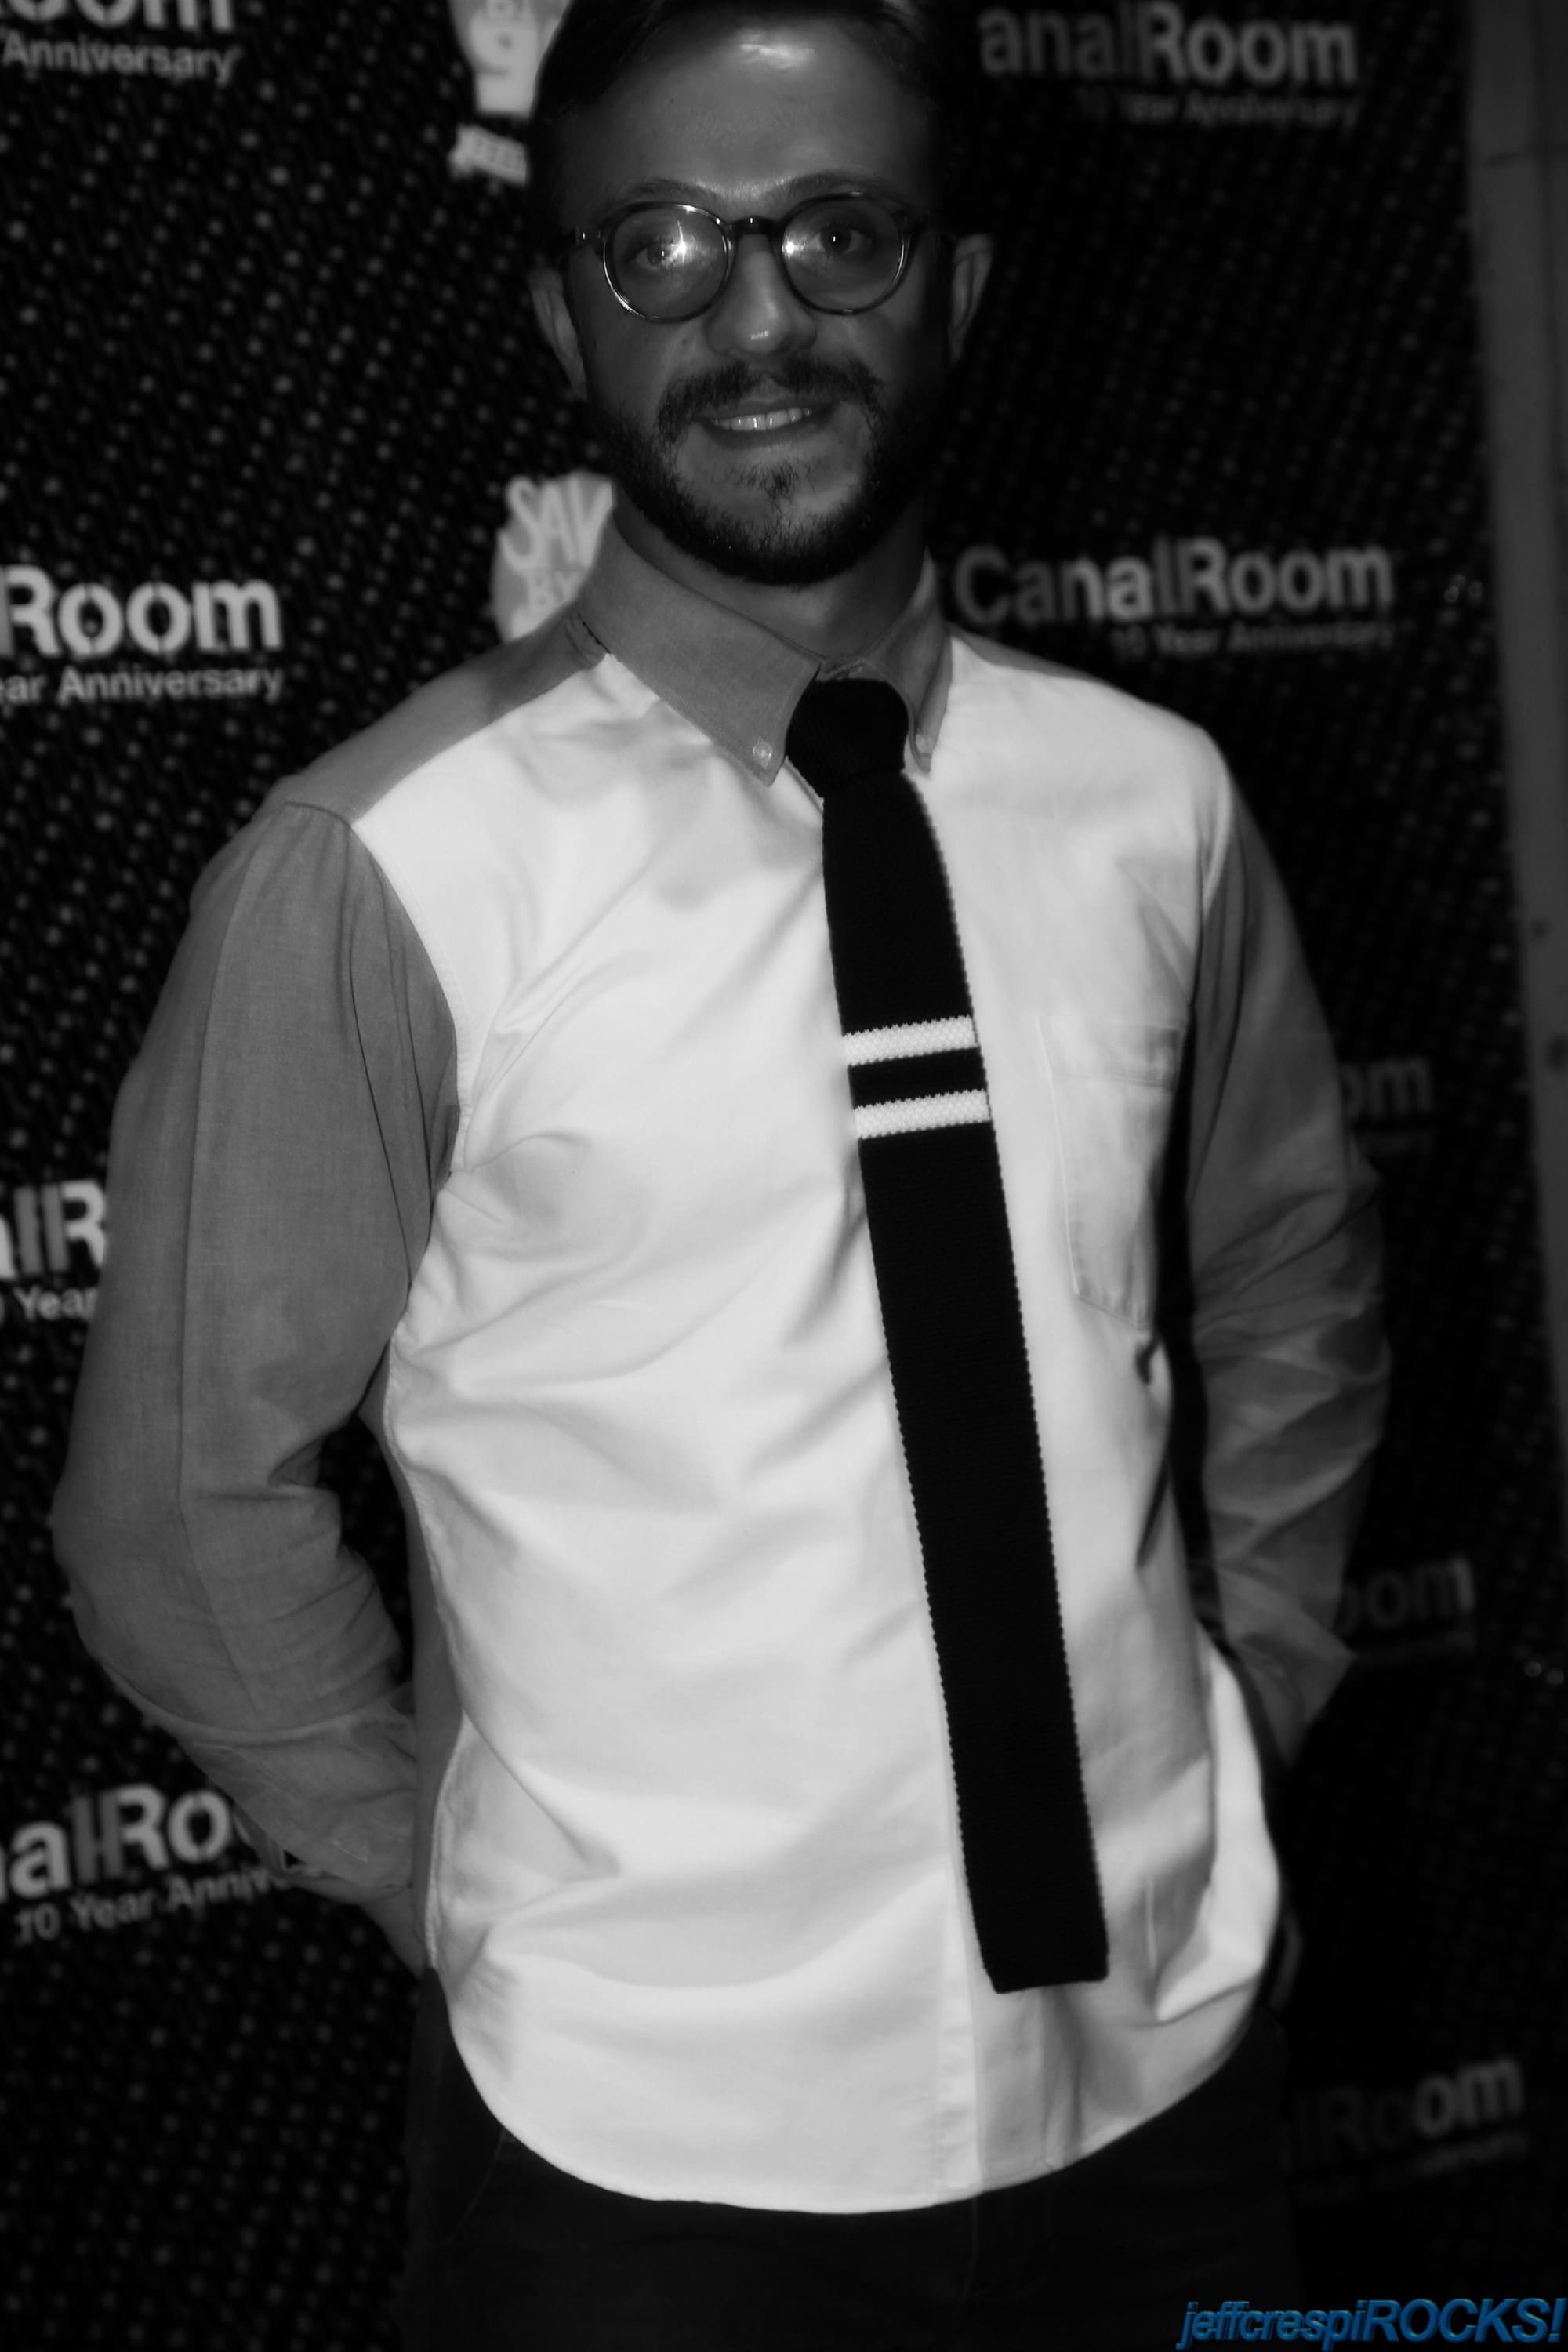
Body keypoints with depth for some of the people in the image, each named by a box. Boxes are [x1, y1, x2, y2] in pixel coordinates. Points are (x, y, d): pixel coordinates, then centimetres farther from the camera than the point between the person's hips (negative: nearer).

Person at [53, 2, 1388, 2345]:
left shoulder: (1148, 806, -3)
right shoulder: (386, 874, -15)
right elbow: (185, 1490, -6)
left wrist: (1239, 1689, 6)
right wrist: (455, 1879, -1)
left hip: (1164, 2061, 4)